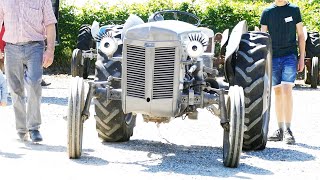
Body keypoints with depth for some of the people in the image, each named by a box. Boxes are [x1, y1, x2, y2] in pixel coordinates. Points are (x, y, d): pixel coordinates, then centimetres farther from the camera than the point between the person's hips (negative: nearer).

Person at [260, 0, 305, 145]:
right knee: (277, 92, 7)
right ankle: (280, 130, 14)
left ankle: (288, 130, -12)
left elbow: (301, 35, 7)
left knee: (286, 90, -14)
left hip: (290, 56, -2)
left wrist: (302, 58, 1)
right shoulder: (267, 12, 7)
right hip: (274, 57, 2)